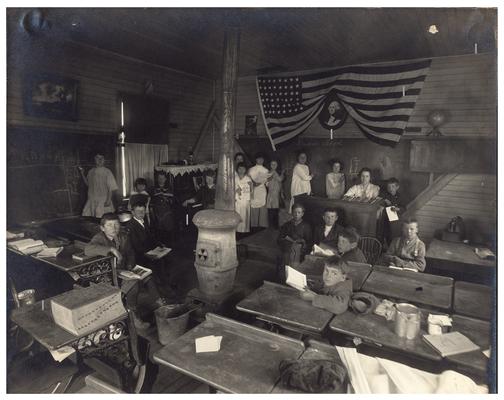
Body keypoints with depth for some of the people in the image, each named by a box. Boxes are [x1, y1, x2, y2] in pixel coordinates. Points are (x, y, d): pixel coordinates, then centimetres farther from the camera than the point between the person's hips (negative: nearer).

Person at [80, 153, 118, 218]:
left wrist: (109, 199, -16)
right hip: (91, 200, 5)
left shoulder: (107, 172, -5)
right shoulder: (91, 172, 10)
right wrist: (82, 173, 11)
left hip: (103, 201, -5)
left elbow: (111, 188, -8)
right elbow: (87, 184, 20)